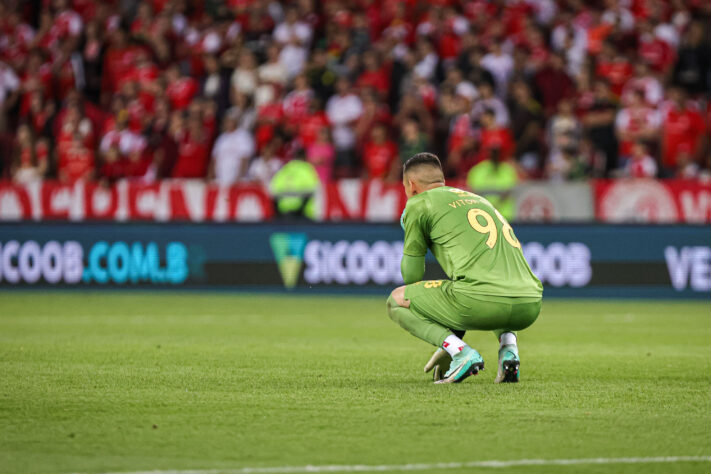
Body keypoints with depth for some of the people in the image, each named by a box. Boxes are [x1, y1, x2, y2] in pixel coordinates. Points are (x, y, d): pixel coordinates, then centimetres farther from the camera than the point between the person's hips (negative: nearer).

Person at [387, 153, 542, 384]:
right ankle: (508, 349, 13)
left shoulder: (418, 203, 11)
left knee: (396, 300, 16)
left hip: (483, 302, -6)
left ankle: (462, 353, -5)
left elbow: (412, 276, 14)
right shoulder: (479, 199, 32)